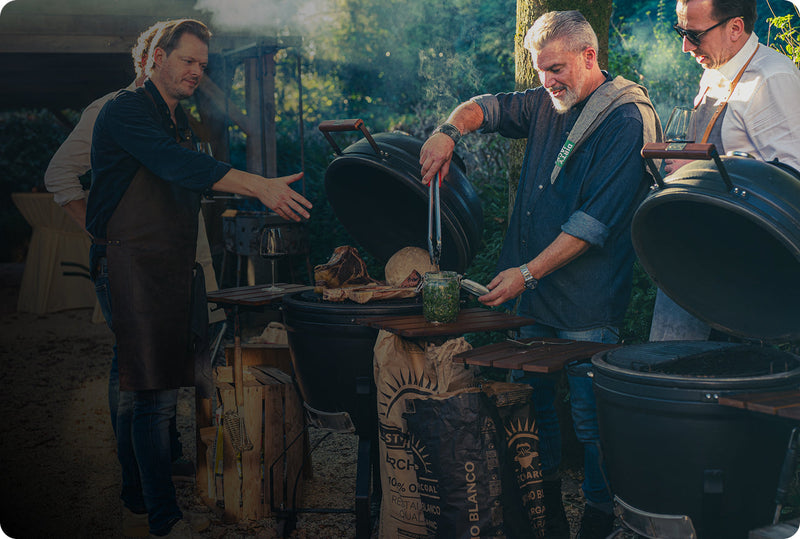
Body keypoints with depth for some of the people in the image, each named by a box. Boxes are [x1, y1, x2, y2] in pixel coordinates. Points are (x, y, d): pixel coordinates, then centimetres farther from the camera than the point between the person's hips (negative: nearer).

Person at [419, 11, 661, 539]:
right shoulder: (548, 104, 10)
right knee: (530, 399, 14)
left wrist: (528, 272, -23)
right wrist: (450, 131, -4)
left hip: (587, 304, -7)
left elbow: (596, 220, -20)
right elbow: (487, 107, 20)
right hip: (533, 295, 7)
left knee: (591, 416, 0)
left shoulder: (629, 119, -14)